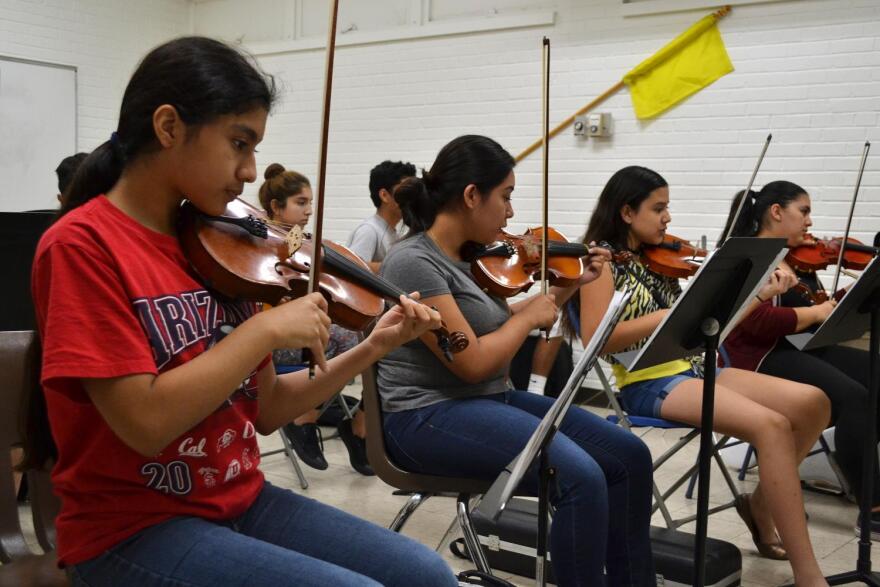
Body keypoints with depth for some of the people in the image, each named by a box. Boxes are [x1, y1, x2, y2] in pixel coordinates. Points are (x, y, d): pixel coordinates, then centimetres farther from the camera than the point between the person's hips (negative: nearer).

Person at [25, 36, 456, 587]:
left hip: (242, 500, 6)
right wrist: (267, 329, -18)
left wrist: (372, 348, -2)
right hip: (134, 527, -6)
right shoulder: (82, 244, -14)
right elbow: (147, 422, -23)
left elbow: (264, 410, 7)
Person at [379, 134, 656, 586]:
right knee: (580, 477, -28)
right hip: (430, 416, -9)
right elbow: (474, 362, -23)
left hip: (491, 399, 9)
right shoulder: (413, 262, -18)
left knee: (628, 455, 1)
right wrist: (529, 316, -8)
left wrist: (570, 285, 18)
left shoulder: (470, 256, 8)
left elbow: (501, 324, 22)